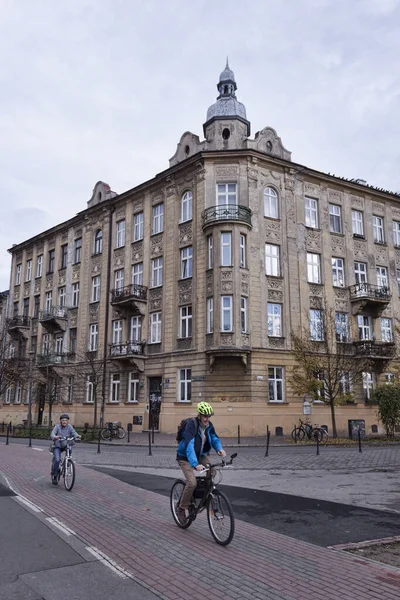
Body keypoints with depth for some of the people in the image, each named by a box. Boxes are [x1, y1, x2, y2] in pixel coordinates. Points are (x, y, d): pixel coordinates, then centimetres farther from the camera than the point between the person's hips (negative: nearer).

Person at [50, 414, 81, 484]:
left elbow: (73, 432, -15)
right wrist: (54, 437, -46)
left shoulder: (69, 427, -1)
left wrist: (77, 436, -38)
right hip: (58, 446, -1)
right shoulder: (57, 427, -7)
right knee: (57, 460, -19)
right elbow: (52, 434, -22)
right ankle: (54, 476, 1)